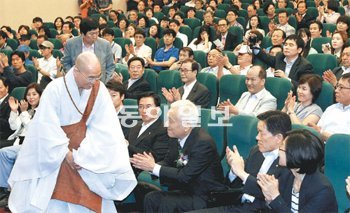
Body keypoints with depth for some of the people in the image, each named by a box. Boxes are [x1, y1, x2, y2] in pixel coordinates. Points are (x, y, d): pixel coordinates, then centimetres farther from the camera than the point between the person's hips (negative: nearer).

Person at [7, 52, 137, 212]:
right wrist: (66, 154, -15)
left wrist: (82, 154, -15)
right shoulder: (55, 89, -18)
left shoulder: (99, 89, -9)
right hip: (54, 156, -2)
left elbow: (102, 126, -9)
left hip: (85, 156, 3)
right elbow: (47, 128, -16)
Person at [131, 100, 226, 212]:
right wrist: (149, 164, -14)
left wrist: (153, 167, -22)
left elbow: (185, 176, -24)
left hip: (207, 197, -8)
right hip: (187, 190, 8)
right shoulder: (179, 139, 1)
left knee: (166, 202, -26)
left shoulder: (203, 142, -22)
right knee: (151, 198, -11)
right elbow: (168, 163, 8)